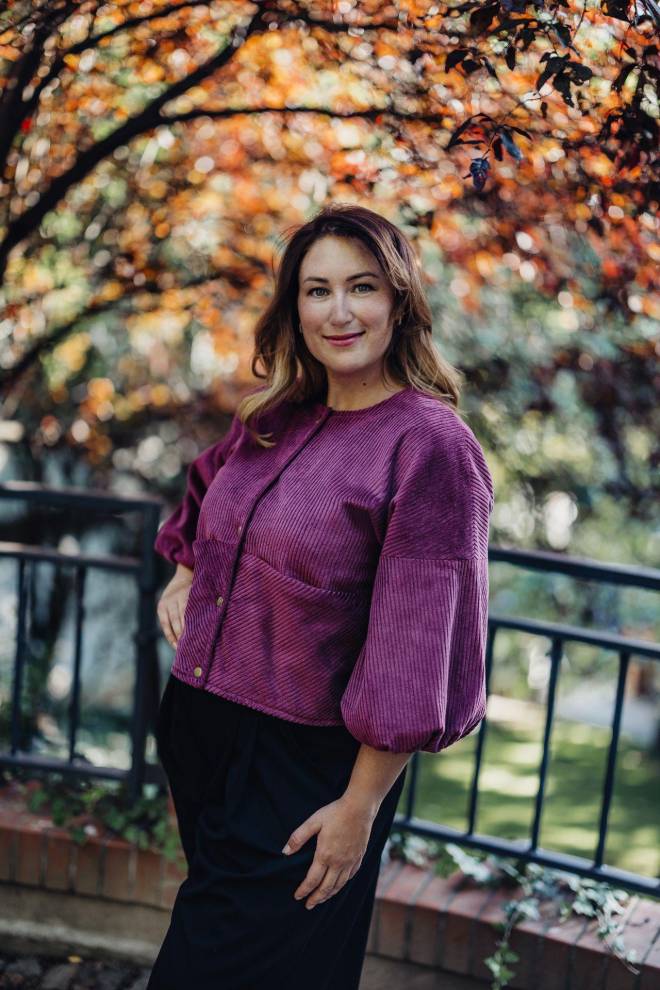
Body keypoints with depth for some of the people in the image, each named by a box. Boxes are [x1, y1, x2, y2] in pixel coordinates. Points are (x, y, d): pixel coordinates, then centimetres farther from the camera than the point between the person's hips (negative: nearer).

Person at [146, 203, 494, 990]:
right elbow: (207, 492, 28)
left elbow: (416, 652, -19)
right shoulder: (273, 423, 4)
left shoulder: (430, 446, -17)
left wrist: (361, 808, -18)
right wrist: (185, 574, 9)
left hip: (304, 769, -7)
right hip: (198, 729, 7)